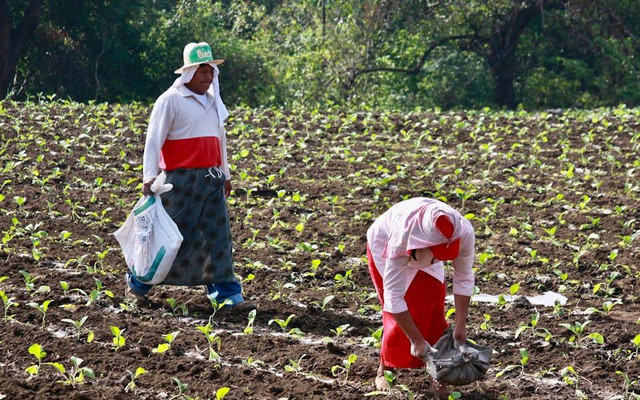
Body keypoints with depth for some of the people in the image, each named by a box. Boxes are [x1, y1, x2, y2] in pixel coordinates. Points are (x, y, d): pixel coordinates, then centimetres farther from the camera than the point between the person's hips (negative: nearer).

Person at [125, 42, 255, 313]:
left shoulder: (212, 101, 16)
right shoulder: (171, 100, -7)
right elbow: (154, 140, -11)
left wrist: (225, 173, 25)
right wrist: (149, 176, -20)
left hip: (211, 179, 6)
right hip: (181, 179, -6)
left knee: (219, 236, 0)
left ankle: (227, 294, 1)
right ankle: (137, 282, 18)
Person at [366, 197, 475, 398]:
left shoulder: (464, 233, -37)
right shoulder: (402, 238, -45)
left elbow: (464, 279, -21)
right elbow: (394, 297, -39)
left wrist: (460, 326, -19)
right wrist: (416, 340, -35)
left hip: (423, 250, 3)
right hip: (384, 246, -3)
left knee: (434, 306, -8)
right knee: (398, 314, -6)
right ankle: (384, 371, 12)